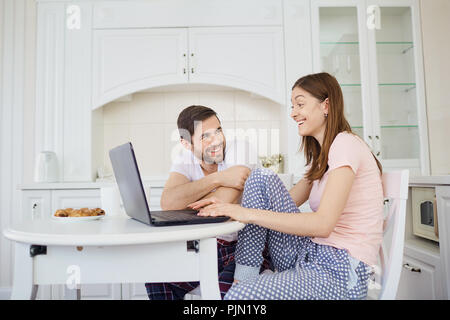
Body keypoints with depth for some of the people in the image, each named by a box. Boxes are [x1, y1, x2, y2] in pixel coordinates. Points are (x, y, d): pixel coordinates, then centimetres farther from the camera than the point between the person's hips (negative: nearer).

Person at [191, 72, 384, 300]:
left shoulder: (346, 144, -13)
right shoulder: (321, 156, 16)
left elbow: (322, 224, -24)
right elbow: (286, 202, 10)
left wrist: (249, 213, -24)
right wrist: (229, 208, -3)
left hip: (343, 271, -9)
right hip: (311, 256, 9)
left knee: (240, 296, -32)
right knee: (261, 178, -6)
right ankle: (243, 278, -6)